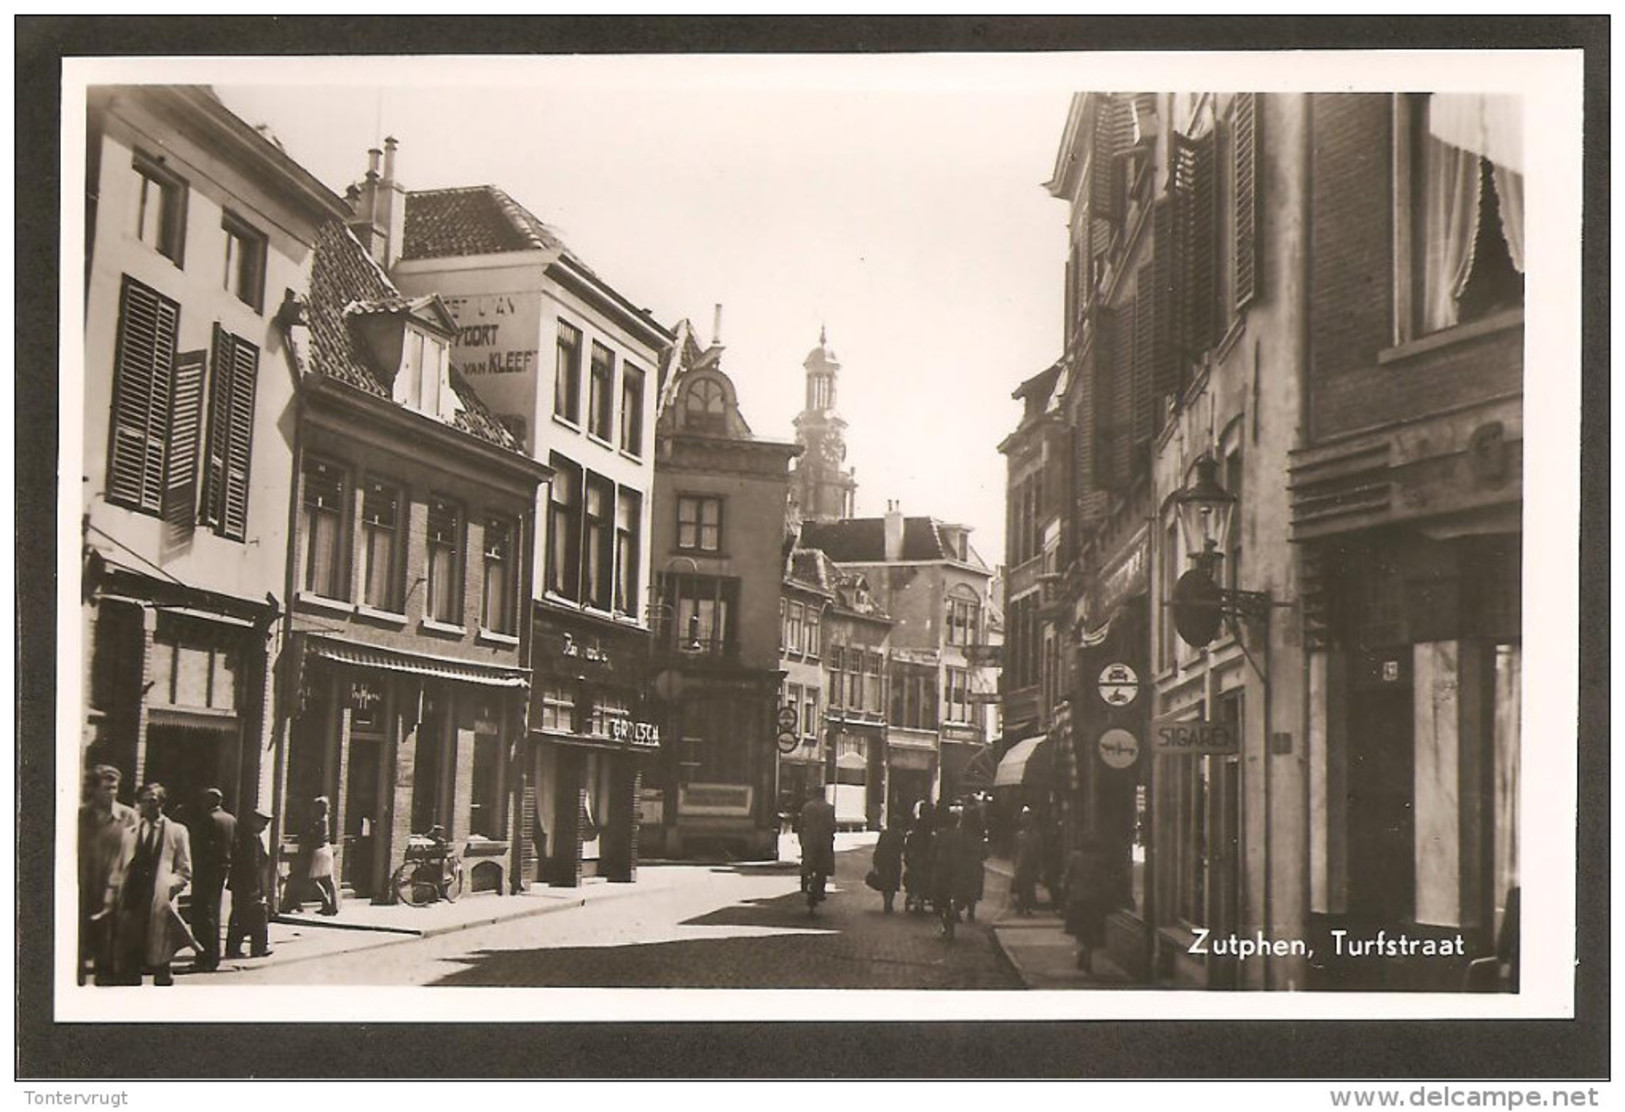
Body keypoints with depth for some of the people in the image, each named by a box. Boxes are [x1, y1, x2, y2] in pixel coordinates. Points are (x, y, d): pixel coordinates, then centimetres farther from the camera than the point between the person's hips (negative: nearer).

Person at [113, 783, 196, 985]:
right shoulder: (131, 831, 15)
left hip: (160, 905, -3)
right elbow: (121, 867, 15)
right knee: (128, 962, 3)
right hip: (133, 902, 3)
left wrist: (168, 887, -11)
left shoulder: (176, 831, 6)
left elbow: (184, 871, 5)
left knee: (160, 960, 1)